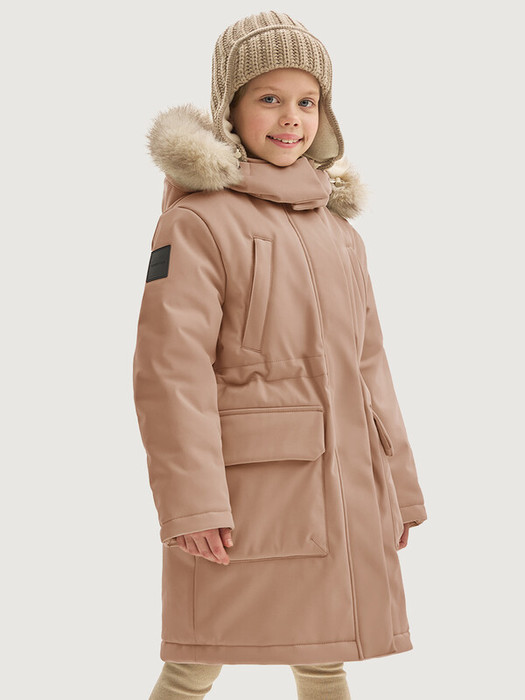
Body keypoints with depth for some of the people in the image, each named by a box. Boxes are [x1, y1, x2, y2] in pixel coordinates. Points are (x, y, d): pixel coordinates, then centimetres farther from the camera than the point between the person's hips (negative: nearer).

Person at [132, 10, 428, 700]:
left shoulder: (340, 234, 15)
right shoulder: (198, 221, -6)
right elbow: (172, 366, -13)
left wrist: (397, 488, 15)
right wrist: (193, 501, -19)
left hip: (340, 494, 6)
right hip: (244, 486, -6)